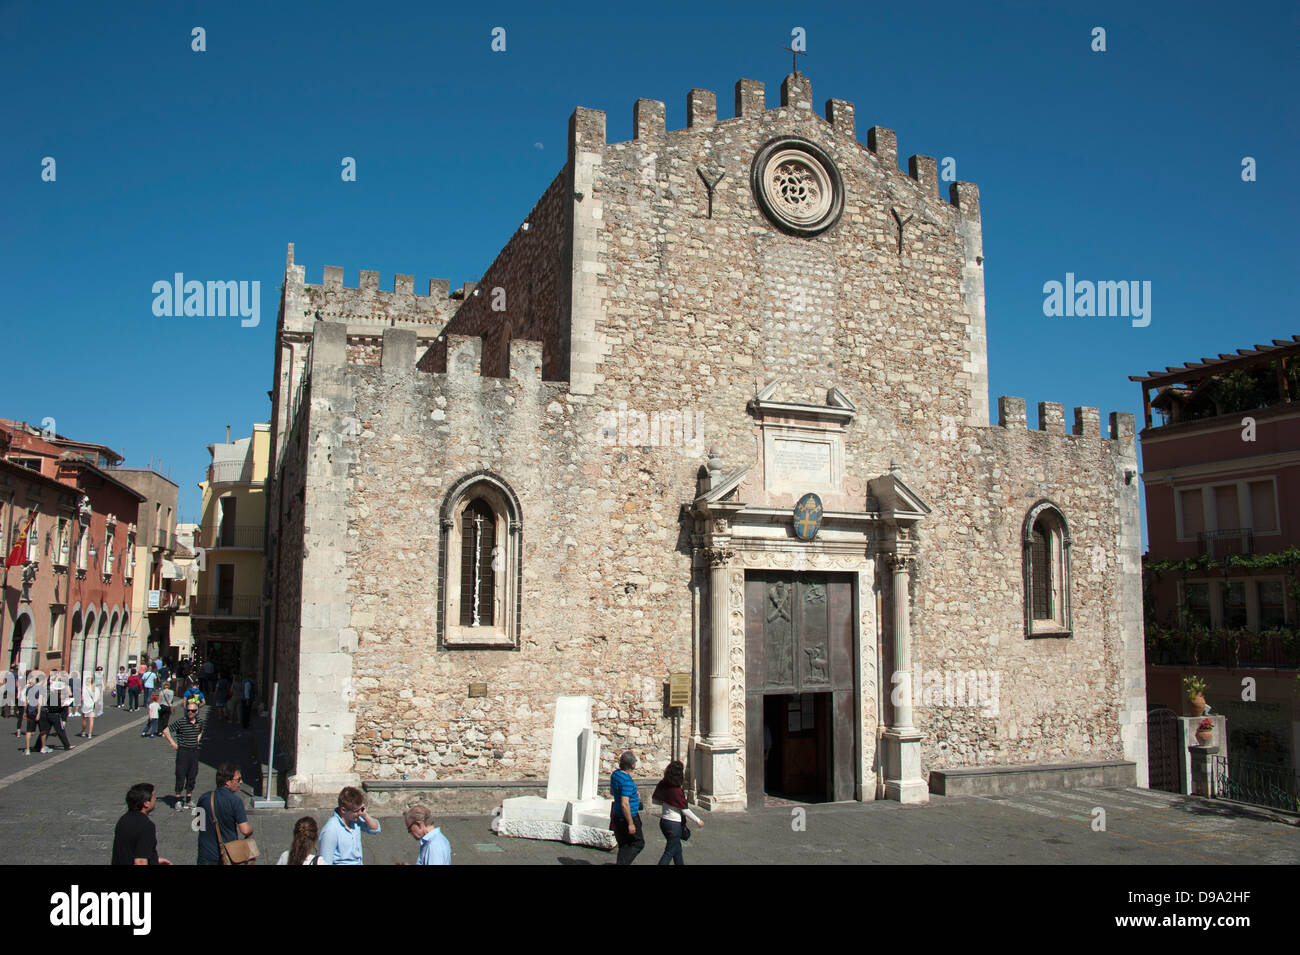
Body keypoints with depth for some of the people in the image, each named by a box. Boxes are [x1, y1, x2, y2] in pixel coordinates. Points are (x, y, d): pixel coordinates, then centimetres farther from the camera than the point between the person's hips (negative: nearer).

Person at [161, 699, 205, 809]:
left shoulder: (199, 721, 6)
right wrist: (172, 743, -11)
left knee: (192, 777, 9)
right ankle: (178, 801, 9)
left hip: (194, 751, 5)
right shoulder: (180, 721, -10)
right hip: (183, 751, -5)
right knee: (181, 776, -3)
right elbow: (166, 731, -7)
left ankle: (188, 800, 20)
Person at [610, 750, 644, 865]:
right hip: (628, 816, -8)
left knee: (624, 845, 17)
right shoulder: (627, 781, -25)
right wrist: (631, 823, -22)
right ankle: (623, 863, -3)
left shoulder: (615, 774, 3)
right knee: (638, 843, 5)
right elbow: (624, 804, -27)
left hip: (617, 815, 8)